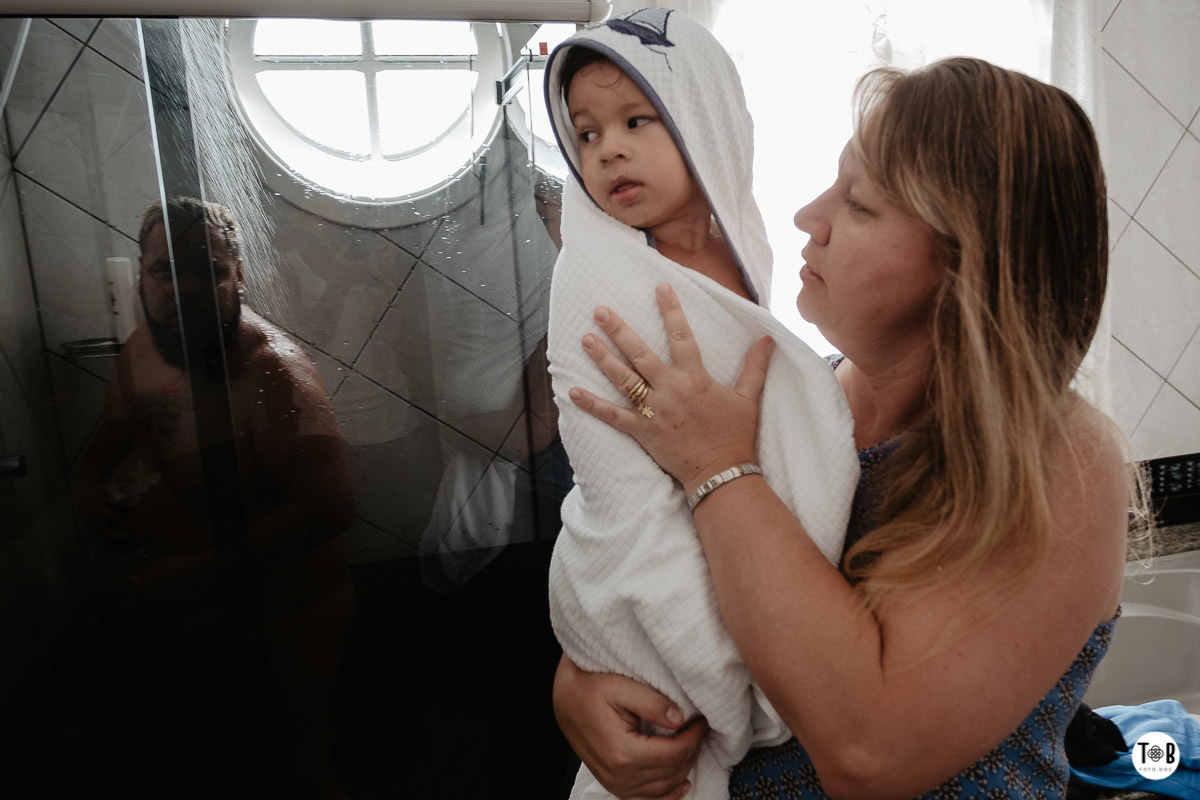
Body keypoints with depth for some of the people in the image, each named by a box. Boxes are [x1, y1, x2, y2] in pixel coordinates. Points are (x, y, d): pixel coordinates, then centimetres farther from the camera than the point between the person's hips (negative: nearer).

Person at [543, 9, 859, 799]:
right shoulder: (599, 280, -18)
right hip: (655, 607, -6)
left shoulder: (734, 255, 0)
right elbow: (631, 510, -22)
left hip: (751, 581, 7)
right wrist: (738, 688, -20)